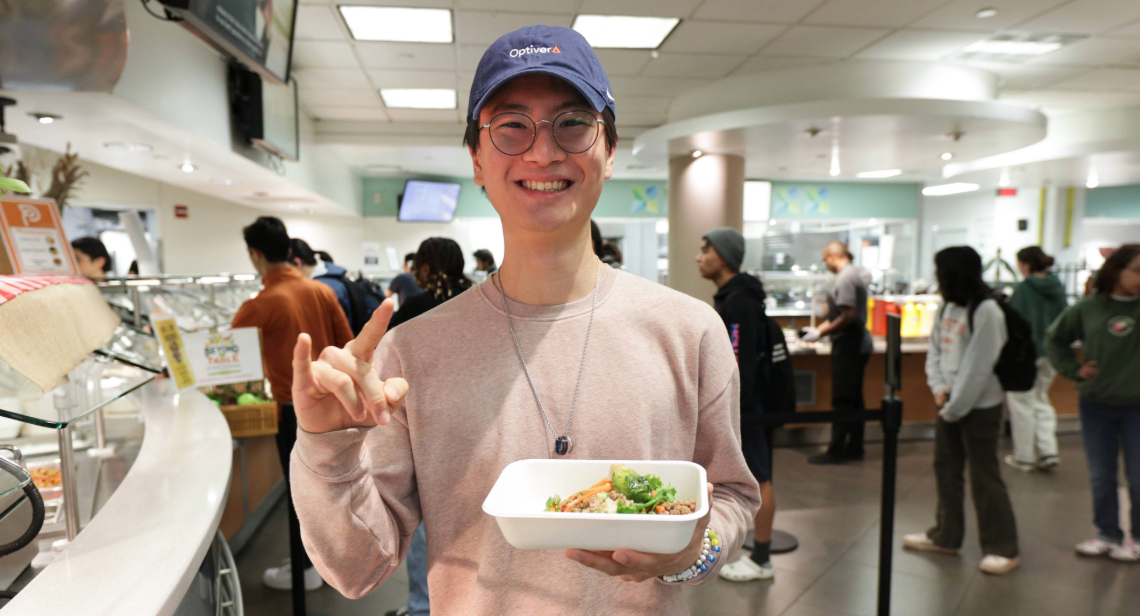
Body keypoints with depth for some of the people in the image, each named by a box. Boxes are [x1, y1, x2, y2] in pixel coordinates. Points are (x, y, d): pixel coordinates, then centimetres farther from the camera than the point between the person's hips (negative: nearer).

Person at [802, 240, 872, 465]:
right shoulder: (855, 273, 14)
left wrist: (821, 333, -14)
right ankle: (854, 447, 22)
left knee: (842, 399, -4)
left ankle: (836, 450, 2)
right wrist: (819, 328, 19)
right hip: (858, 343, 10)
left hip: (848, 344, -10)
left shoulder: (845, 277, -16)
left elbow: (849, 316, -23)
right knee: (854, 398, 14)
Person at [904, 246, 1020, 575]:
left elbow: (978, 368, -19)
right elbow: (935, 351, 9)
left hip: (979, 407, -8)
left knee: (984, 476, 0)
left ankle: (1003, 548, 14)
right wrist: (938, 388, -6)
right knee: (945, 468, 15)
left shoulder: (987, 312, -17)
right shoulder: (947, 307, 8)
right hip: (949, 404, 8)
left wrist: (955, 407, -15)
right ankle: (945, 536, 29)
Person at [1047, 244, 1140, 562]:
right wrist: (1074, 369, 0)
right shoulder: (1087, 308, -2)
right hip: (1095, 406, 2)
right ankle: (1108, 534, 28)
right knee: (1100, 478, 13)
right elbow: (1054, 339, 10)